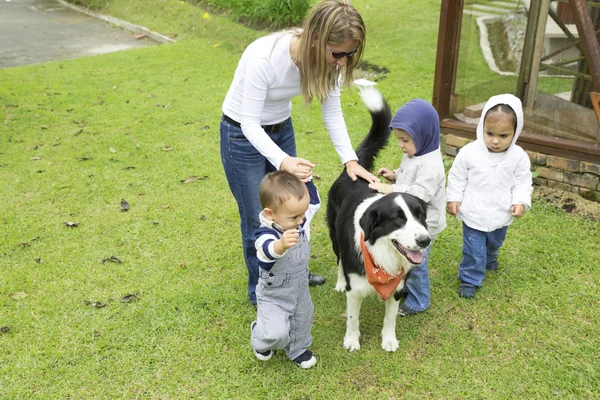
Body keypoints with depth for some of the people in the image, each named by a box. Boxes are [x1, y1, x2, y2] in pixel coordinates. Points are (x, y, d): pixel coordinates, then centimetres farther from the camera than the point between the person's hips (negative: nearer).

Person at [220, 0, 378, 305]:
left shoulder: (327, 58, -18)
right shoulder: (264, 57, -36)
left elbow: (332, 112, -7)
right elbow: (250, 123, -30)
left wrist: (349, 159, -16)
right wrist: (283, 161, -45)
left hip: (281, 130, 6)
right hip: (243, 135, -5)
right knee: (258, 221, 6)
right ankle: (261, 290, 30)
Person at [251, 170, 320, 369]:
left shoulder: (300, 221, -15)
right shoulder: (266, 235, -36)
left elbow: (314, 201, 3)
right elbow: (267, 251, -59)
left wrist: (305, 179, -10)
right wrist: (281, 245, -81)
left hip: (300, 290, 6)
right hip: (273, 297, -6)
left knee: (302, 323, 23)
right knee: (277, 333, -14)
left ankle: (298, 349, 55)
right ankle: (260, 340, 23)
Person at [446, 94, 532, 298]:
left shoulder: (519, 157, -15)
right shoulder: (469, 152, -19)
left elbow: (523, 183, -4)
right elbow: (457, 177, -6)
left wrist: (521, 202, -17)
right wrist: (453, 199, -7)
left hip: (500, 216, 3)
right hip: (473, 215, -3)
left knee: (494, 243, 30)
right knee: (473, 250, 4)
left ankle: (489, 258, 61)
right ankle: (469, 279, 24)